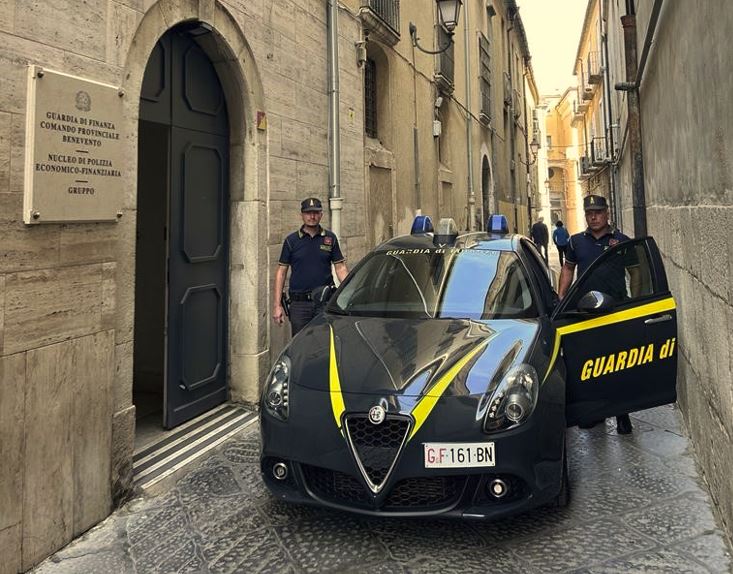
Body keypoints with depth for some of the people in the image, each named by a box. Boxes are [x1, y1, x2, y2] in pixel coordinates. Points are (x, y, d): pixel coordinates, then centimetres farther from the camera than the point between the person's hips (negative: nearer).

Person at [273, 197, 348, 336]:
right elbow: (281, 272, 4)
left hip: (326, 303, 1)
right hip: (299, 304, -1)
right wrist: (277, 305, -2)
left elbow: (340, 268, 8)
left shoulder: (330, 238, 8)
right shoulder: (291, 240, 4)